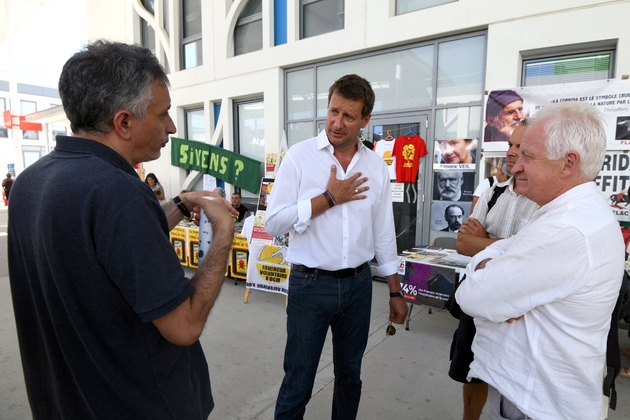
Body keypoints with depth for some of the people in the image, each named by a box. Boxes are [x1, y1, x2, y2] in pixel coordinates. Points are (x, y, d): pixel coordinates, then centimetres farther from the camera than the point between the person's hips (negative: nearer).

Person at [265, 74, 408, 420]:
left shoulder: (376, 167, 2)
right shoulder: (300, 156, -8)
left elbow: (384, 234, 7)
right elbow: (274, 223, -14)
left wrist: (395, 291, 9)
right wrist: (330, 197, -17)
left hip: (358, 284, 4)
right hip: (310, 284, -3)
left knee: (349, 375, 22)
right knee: (298, 383, 9)